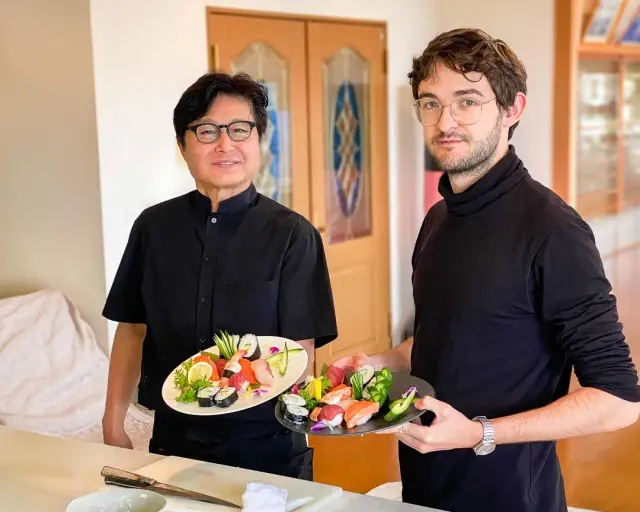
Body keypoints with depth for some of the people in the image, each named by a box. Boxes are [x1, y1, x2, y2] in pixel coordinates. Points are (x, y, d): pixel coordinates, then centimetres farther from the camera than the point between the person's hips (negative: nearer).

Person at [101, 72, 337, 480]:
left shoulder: (292, 235, -10)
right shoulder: (154, 227, 0)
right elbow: (132, 328, 7)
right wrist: (114, 424, 3)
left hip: (266, 444, -3)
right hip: (173, 437, 3)